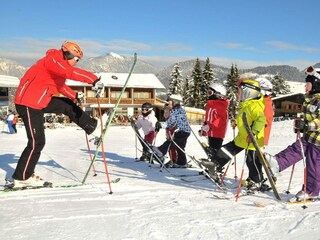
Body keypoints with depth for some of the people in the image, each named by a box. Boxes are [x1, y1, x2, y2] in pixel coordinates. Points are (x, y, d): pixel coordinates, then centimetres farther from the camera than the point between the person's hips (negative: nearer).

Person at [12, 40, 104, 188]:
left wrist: (75, 96, 30)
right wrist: (94, 80, -40)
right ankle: (22, 178, 5)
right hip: (29, 104, -10)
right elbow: (71, 72, -34)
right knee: (37, 142, -6)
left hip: (39, 101, 10)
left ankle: (93, 127, 23)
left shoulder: (57, 63, 15)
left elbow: (60, 85, 30)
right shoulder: (53, 60, -15)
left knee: (68, 105, 12)